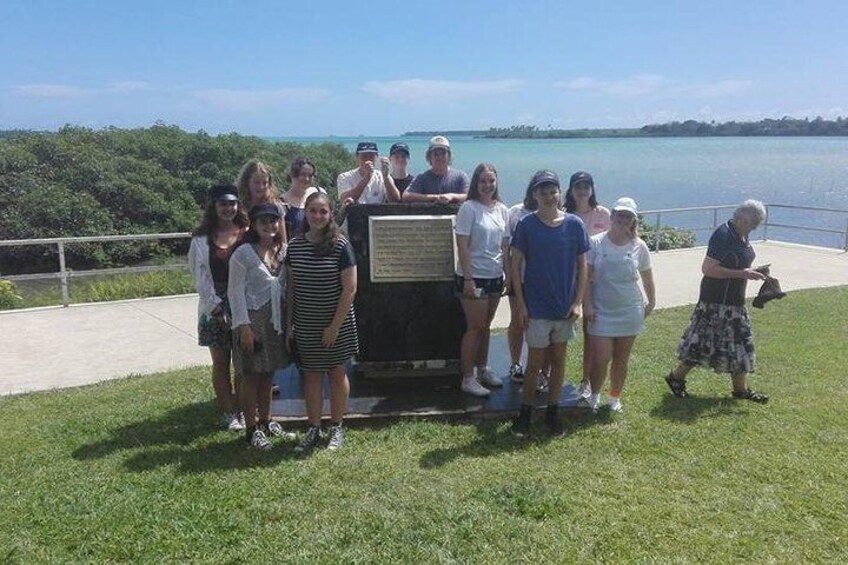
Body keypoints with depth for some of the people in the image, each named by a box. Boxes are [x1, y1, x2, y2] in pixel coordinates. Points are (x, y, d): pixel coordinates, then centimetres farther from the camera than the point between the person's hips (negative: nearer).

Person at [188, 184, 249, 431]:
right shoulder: (202, 239, 1)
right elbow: (200, 277, -1)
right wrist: (216, 307, -9)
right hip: (215, 307, 0)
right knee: (221, 363, 8)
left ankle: (241, 409, 18)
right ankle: (228, 412, 19)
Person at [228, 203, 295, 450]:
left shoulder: (283, 251, 7)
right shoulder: (243, 253, -9)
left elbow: (288, 286, 10)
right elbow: (235, 291, -11)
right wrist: (244, 325, -15)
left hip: (276, 321, 5)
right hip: (252, 321, -5)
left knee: (267, 374, 15)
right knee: (251, 376, 3)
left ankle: (266, 422, 28)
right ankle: (252, 429, 14)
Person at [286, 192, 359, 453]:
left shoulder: (340, 245, -11)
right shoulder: (294, 245, 1)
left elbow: (350, 289, -12)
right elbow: (291, 287, 7)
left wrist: (335, 326, -14)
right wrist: (289, 323, 4)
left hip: (336, 324, -3)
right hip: (305, 325, 3)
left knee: (336, 373, 10)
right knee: (311, 375, 10)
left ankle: (336, 428, 23)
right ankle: (313, 429, 22)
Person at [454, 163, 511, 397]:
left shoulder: (502, 210, 8)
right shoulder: (469, 208, -10)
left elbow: (505, 246, 13)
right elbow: (462, 246, -13)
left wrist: (508, 274, 8)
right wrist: (468, 279, -17)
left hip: (495, 277, 6)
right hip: (473, 277, -6)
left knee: (485, 325, 15)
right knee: (475, 327, -2)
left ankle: (482, 369, 29)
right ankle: (468, 378, 7)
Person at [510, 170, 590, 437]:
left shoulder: (574, 224, -2)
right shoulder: (526, 225, -7)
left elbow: (582, 265, 3)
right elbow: (515, 265, -4)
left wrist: (578, 302, -4)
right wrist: (521, 304, -8)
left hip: (565, 306, 2)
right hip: (536, 307, -2)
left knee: (559, 360, 13)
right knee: (535, 362, 5)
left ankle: (553, 412, 27)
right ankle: (525, 412, 20)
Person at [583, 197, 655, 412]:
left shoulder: (639, 247, 1)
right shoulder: (596, 242, -6)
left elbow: (647, 278, 12)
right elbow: (587, 277, -5)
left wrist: (652, 302, 13)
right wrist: (587, 304, -10)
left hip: (629, 312, 2)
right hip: (601, 312, -2)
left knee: (621, 360, 10)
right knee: (601, 358, -7)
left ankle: (615, 398, 30)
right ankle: (594, 395, 20)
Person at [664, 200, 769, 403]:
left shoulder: (741, 236, 8)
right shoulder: (723, 235, -20)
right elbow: (708, 268, -25)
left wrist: (751, 272, 6)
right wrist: (741, 274, -24)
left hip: (734, 301, 10)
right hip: (716, 301, -10)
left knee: (740, 342, 14)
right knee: (704, 341, -1)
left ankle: (741, 388, 24)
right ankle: (676, 377, 14)